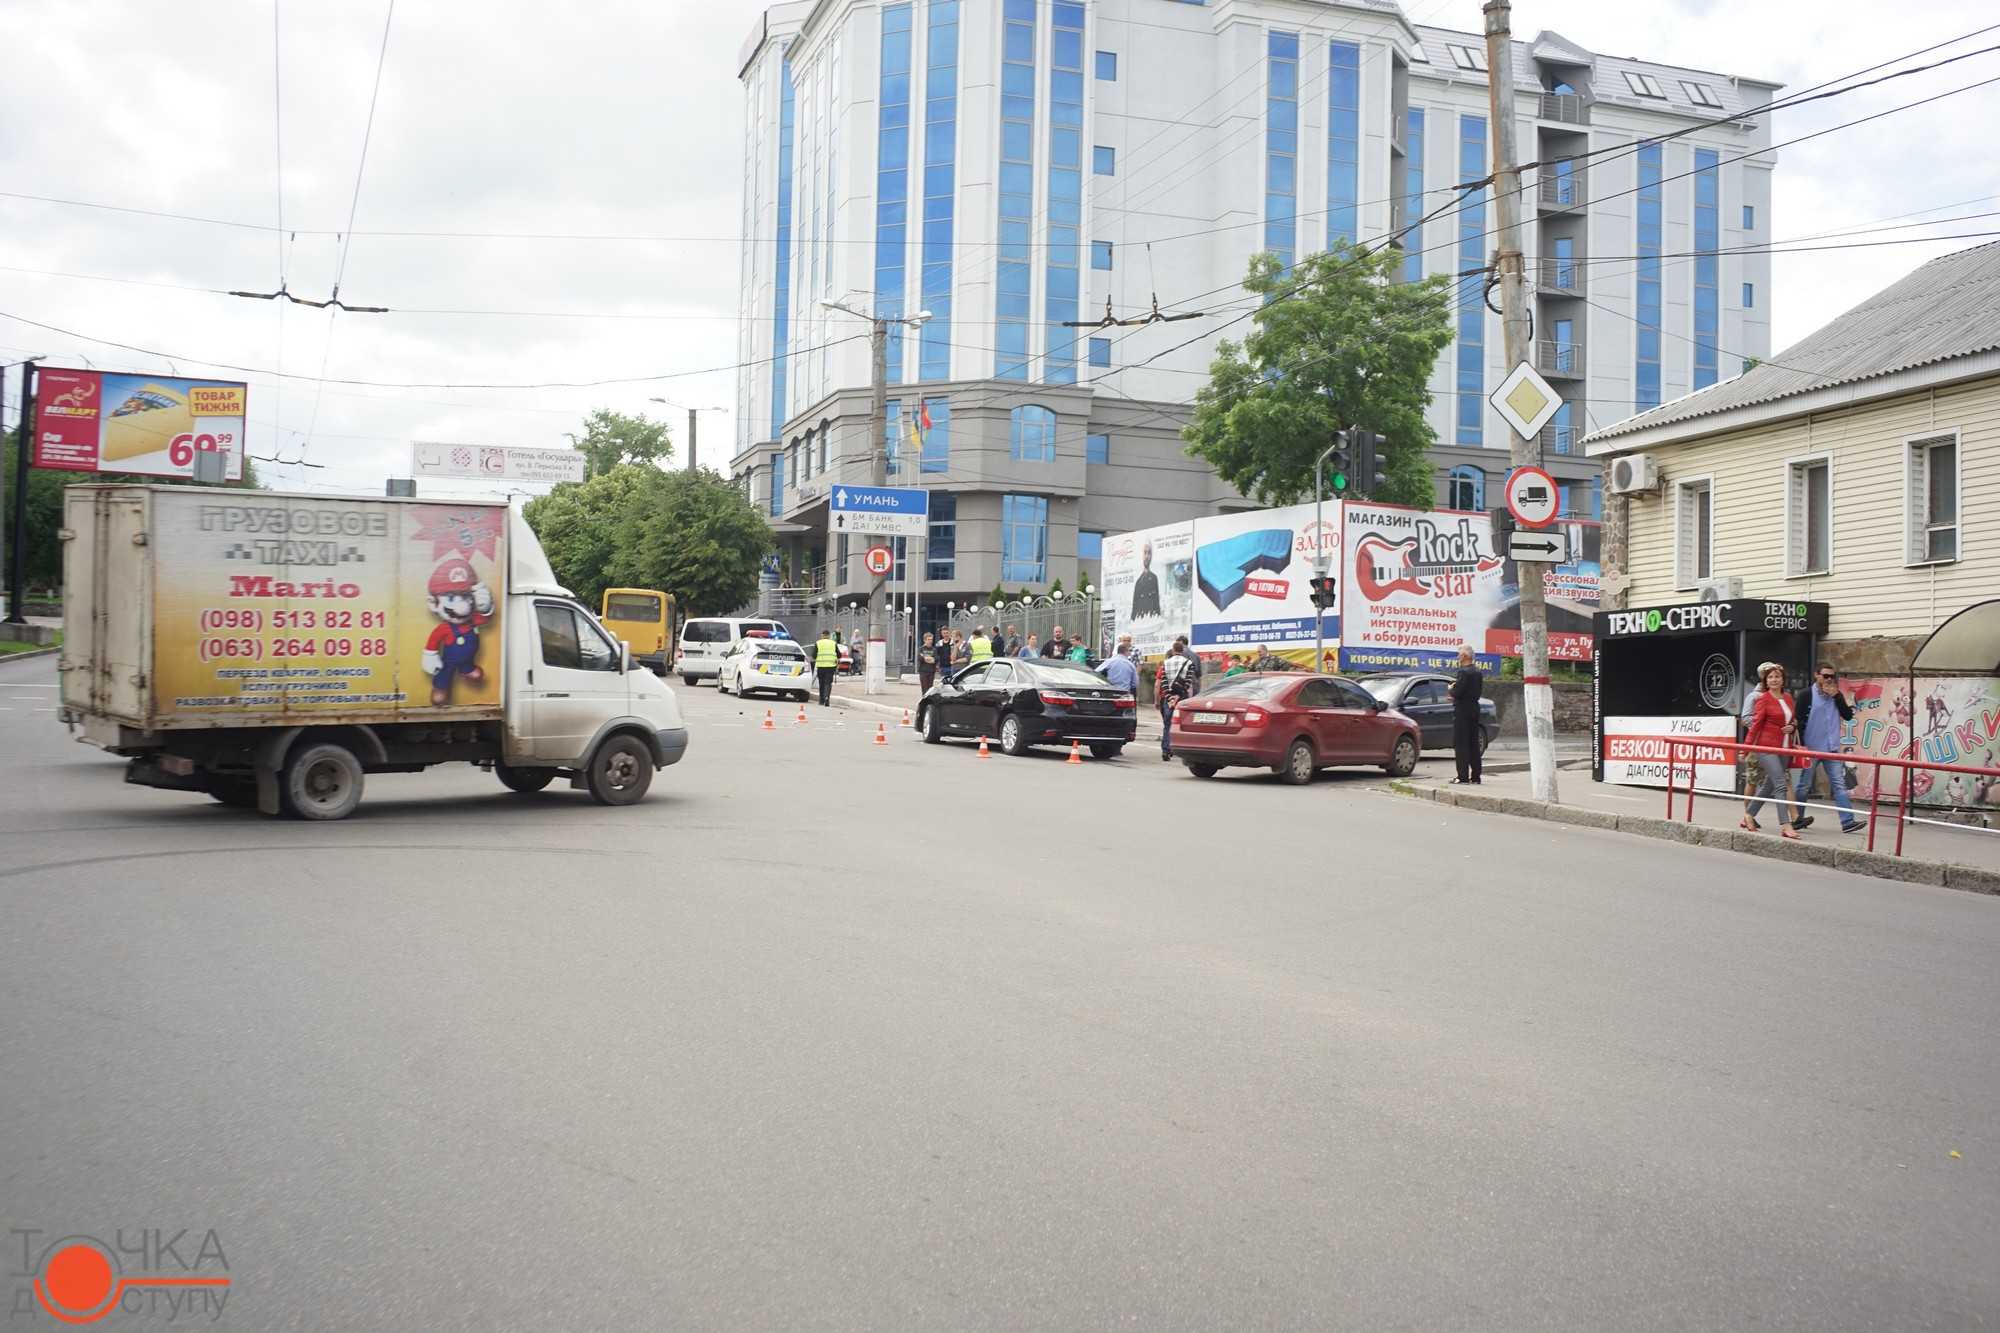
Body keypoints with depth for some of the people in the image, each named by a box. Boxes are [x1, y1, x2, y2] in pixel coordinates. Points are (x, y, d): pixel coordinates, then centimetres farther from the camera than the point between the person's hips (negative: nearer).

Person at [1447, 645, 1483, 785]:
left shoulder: (1463, 672, -16)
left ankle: (1463, 777, -8)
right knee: (1473, 744, 11)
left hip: (1462, 711, -9)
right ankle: (1475, 776, 13)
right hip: (1475, 709, 9)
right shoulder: (1477, 672, 12)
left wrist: (1451, 689, 1)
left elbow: (1457, 693, -21)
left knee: (1461, 744, -6)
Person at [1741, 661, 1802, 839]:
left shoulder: (1788, 698, 12)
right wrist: (1747, 746, -13)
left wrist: (1792, 727, 0)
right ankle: (1785, 825, -16)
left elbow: (1794, 720, 23)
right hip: (1766, 747, -7)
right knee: (1780, 785, -14)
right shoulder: (1763, 699, -6)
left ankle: (1749, 815, 27)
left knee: (1768, 786, 13)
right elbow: (1756, 724, -8)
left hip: (1783, 748, 7)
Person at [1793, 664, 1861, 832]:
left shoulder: (1837, 695, 11)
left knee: (1839, 784, -2)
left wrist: (1836, 696, -8)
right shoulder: (1806, 695, -5)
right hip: (1811, 748, -4)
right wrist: (1802, 745, -15)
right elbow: (1799, 721, -9)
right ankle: (1797, 818, 19)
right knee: (1804, 785, 6)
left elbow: (1848, 716, 2)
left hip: (1832, 749, 4)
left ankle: (1847, 821, -6)